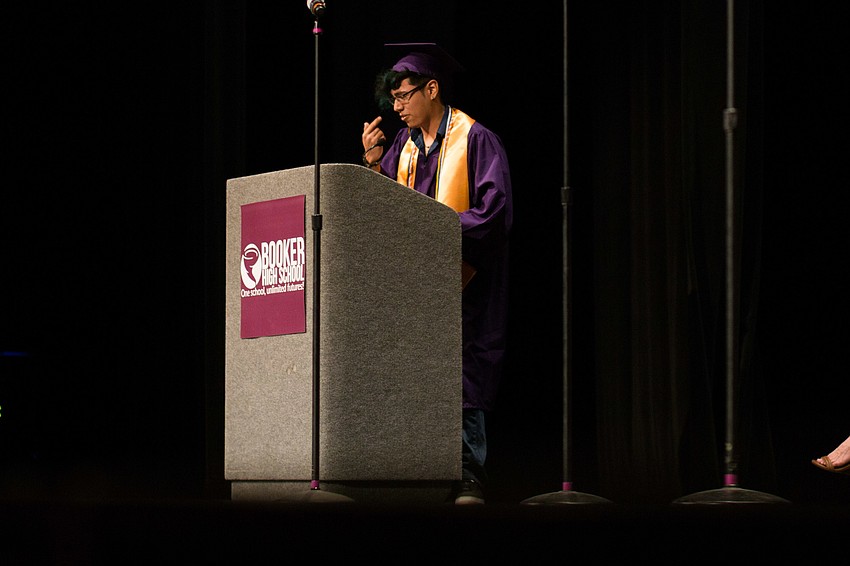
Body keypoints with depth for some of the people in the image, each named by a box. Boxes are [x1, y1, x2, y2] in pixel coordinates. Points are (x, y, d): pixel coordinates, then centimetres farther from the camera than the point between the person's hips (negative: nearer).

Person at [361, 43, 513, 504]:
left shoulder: (475, 141, -6)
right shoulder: (405, 143, 13)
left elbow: (495, 213, -13)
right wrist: (373, 162, -1)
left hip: (463, 284, -6)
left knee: (462, 378, -8)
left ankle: (469, 478, -6)